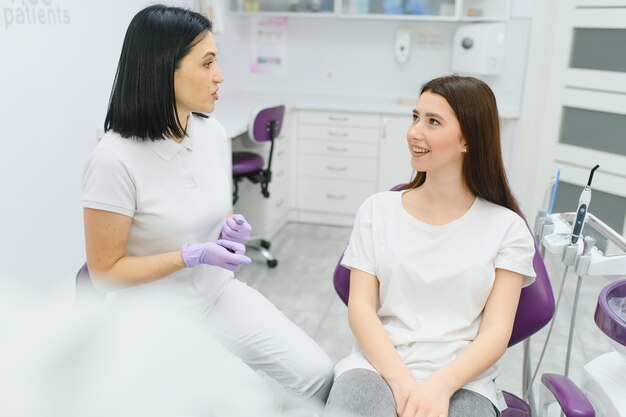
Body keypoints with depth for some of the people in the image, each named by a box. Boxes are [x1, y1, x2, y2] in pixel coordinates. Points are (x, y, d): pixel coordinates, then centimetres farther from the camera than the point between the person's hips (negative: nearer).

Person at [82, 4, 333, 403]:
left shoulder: (214, 133, -2)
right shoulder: (114, 160, -22)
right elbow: (105, 272, -14)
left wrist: (231, 231, -8)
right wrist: (193, 255, -22)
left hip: (218, 293, 6)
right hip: (154, 314, -5)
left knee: (317, 374, -6)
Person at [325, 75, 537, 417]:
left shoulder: (506, 227, 4)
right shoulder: (377, 209, 7)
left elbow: (496, 332, -1)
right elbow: (360, 307, 1)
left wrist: (440, 385, -19)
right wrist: (401, 381, -14)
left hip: (461, 382, 0)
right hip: (378, 366, 1)